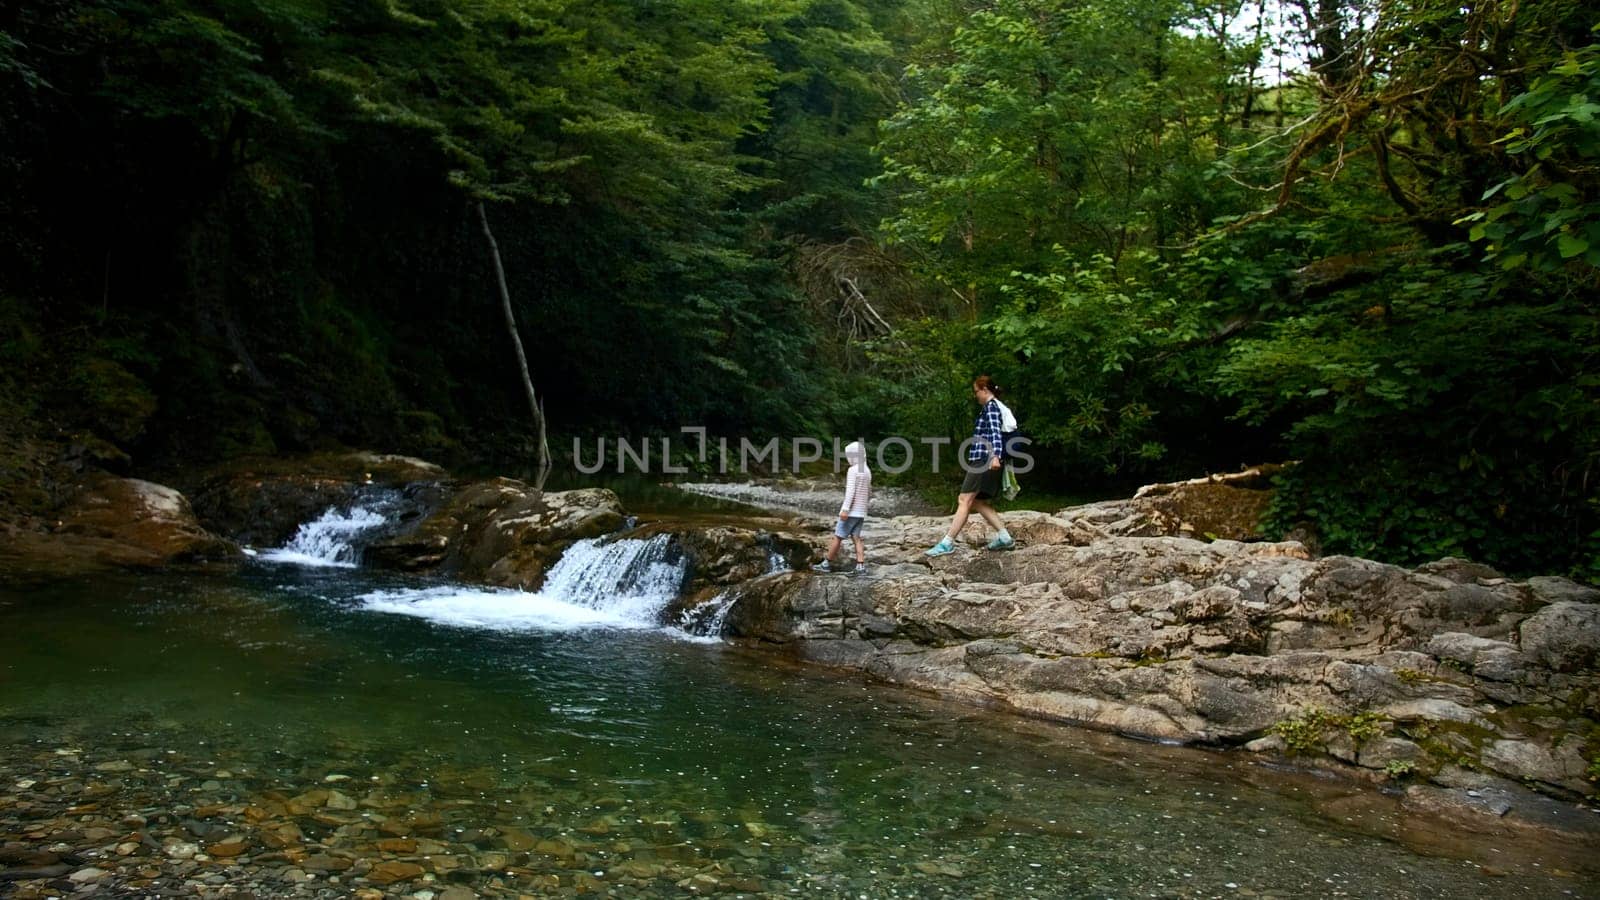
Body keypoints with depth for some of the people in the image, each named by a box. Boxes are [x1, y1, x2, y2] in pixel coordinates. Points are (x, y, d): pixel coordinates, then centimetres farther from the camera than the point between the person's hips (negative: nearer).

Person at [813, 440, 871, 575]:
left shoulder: (853, 470, -12)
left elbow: (851, 491, -21)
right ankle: (861, 567, -7)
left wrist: (845, 509, -25)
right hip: (861, 512, 8)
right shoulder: (867, 471, 15)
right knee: (856, 538, 5)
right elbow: (869, 494, 22)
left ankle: (827, 564, 6)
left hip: (851, 511, -8)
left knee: (837, 537, 0)